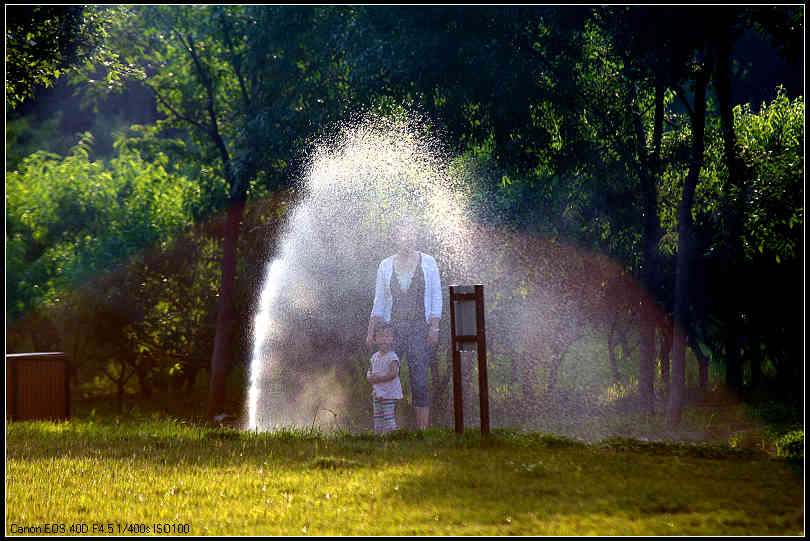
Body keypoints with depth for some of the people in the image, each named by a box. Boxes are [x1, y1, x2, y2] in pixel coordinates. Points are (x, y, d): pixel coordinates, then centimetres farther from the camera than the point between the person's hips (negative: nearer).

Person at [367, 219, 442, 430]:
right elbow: (379, 302, 12)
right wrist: (371, 332, 4)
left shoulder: (427, 263, 5)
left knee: (419, 381, -5)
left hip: (420, 328, -2)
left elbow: (436, 298, 3)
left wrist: (434, 328, -6)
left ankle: (423, 431, -3)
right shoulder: (386, 266, 9)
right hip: (392, 327, 2)